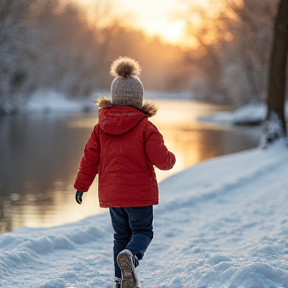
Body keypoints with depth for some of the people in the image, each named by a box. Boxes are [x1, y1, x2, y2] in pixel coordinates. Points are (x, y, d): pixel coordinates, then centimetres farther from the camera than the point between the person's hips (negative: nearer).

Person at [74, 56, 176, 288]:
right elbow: (160, 158, -12)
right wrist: (171, 159, 11)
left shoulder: (101, 127, 3)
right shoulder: (145, 127, -10)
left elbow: (90, 158, 4)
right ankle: (130, 255, -28)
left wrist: (81, 185, 12)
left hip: (111, 192, 4)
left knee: (121, 234, 17)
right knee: (142, 231, 4)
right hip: (139, 191, -4)